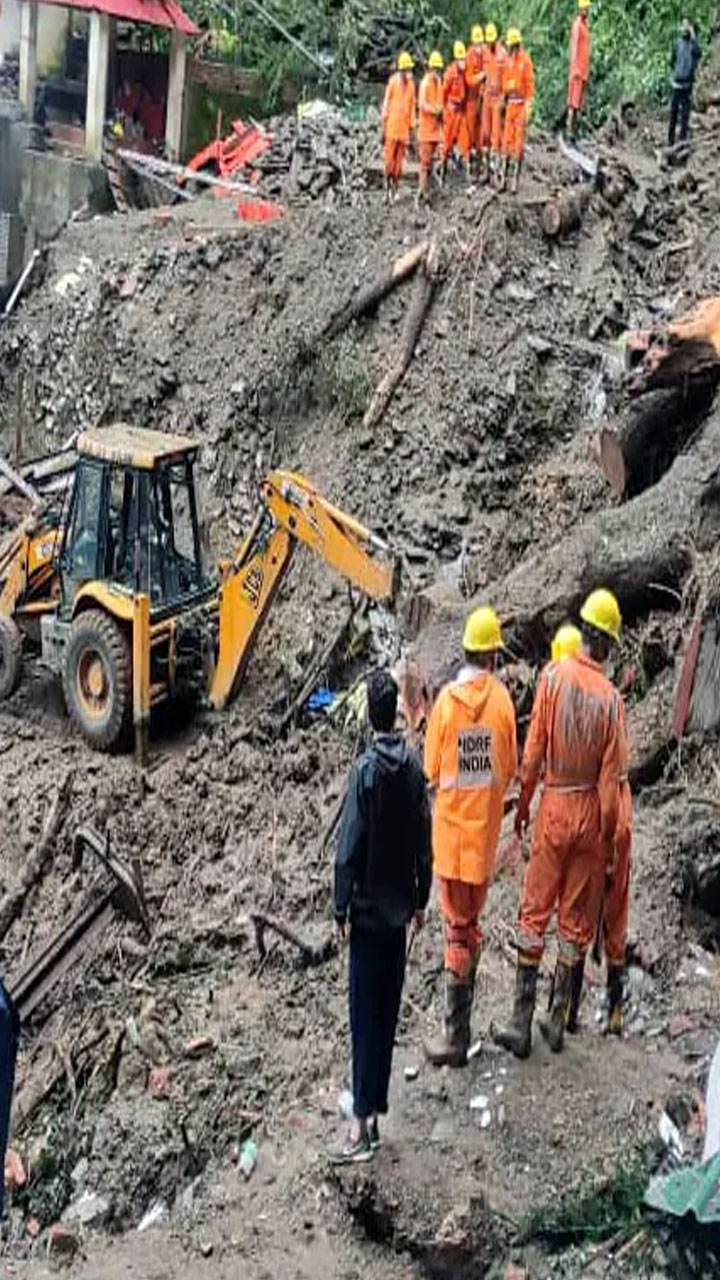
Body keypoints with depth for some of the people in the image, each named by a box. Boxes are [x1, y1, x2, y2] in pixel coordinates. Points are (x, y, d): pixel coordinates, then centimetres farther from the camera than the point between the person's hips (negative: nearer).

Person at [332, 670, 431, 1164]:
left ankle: (363, 1122, -3)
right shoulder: (414, 768, 0)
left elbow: (349, 848, -14)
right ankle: (374, 1111, 18)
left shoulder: (367, 770, -16)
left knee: (366, 1015, -3)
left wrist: (341, 908, -5)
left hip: (369, 909, -5)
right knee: (387, 1011, 11)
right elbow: (424, 843, 6)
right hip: (400, 906, 5)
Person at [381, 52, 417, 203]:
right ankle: (388, 185, 3)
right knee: (389, 158, -6)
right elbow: (386, 103, -1)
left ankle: (395, 187, 9)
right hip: (392, 126, -4)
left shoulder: (411, 84, 10)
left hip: (404, 129, 4)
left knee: (400, 160, 3)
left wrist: (411, 127, 12)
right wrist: (384, 127, -4)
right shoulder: (393, 81, -3)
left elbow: (412, 107, 15)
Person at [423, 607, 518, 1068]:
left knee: (458, 925, 4)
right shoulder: (502, 698, -7)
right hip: (485, 825, 1)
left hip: (451, 824, -1)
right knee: (471, 922, 14)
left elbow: (431, 770, -2)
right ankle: (460, 1026, 22)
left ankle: (458, 1034, 4)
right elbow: (511, 768, 0)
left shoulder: (446, 698, -8)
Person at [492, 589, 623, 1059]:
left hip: (554, 808, -1)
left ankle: (522, 1023, 6)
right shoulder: (611, 698, -9)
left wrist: (523, 804, 7)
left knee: (535, 914, 6)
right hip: (590, 816, 1)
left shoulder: (554, 676, -10)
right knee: (577, 921, 11)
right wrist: (610, 838, 4)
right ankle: (558, 1021, 18)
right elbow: (609, 779, -6)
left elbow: (533, 751, -7)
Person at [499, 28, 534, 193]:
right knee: (507, 140, 6)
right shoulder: (507, 60, 11)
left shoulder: (525, 60, -9)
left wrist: (528, 109, -14)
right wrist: (503, 100, 14)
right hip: (510, 103, 6)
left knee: (519, 141, -4)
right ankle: (503, 177, 10)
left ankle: (515, 180, -2)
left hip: (521, 104, -6)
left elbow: (530, 85, -10)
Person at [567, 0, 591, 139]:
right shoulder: (577, 25, -10)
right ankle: (570, 128, -10)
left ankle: (575, 128, 11)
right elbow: (574, 46, -16)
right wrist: (575, 67, -23)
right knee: (573, 100, -10)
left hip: (584, 68, 9)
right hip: (577, 68, -9)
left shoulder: (586, 25, 17)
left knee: (579, 101, 9)